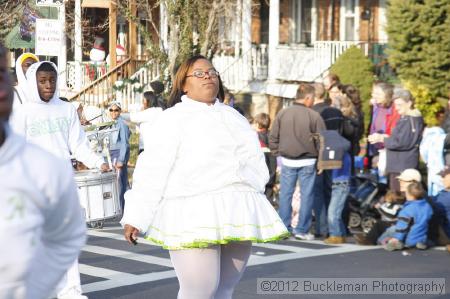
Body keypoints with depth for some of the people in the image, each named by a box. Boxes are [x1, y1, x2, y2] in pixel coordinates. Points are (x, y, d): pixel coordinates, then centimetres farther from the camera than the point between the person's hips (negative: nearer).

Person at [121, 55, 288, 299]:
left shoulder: (233, 116, 20)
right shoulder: (174, 118, 0)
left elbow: (255, 161, 24)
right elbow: (153, 169, -6)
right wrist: (134, 217, -11)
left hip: (236, 214, 6)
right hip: (194, 215, -6)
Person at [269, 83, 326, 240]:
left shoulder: (282, 114, -1)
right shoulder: (314, 116, -11)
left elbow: (272, 138, 2)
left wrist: (278, 152, 15)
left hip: (287, 161, 3)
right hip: (307, 162, -3)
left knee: (285, 194, 10)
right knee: (306, 195, 5)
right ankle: (302, 230, 6)